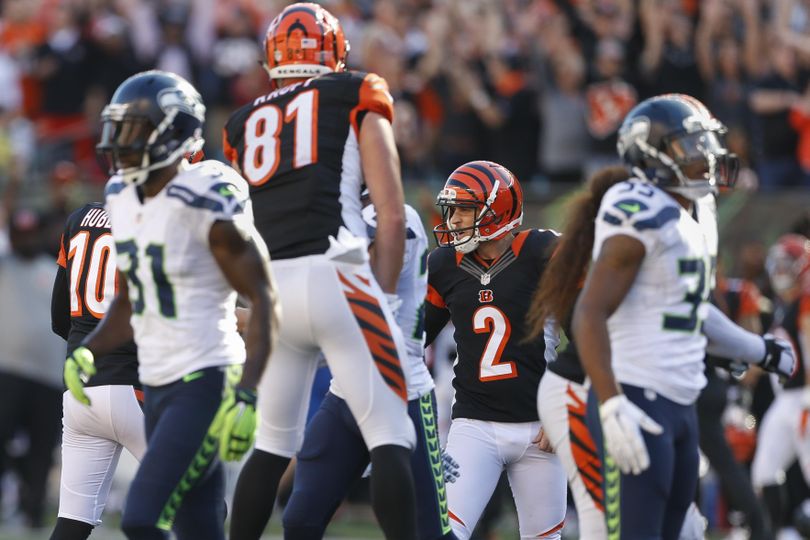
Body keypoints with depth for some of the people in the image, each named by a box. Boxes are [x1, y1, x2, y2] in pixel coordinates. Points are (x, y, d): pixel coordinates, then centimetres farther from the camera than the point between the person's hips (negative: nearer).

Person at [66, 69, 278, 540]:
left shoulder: (207, 204, -16)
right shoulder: (124, 201, 9)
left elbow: (263, 300, -15)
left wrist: (246, 395, -23)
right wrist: (88, 352, 3)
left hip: (205, 384, -8)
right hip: (158, 387, 8)